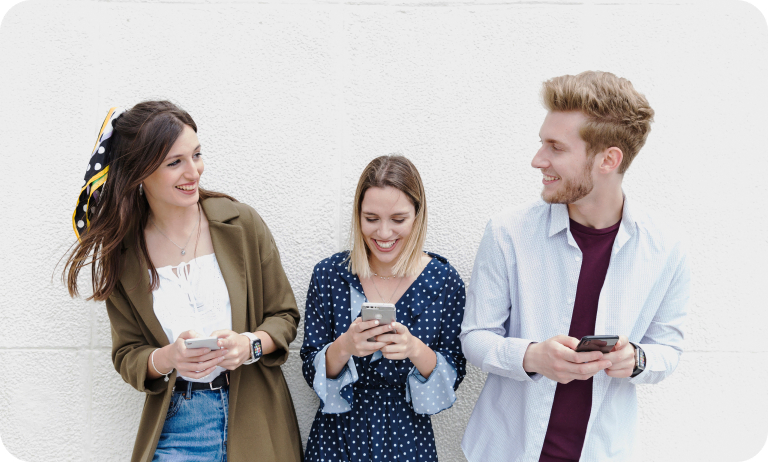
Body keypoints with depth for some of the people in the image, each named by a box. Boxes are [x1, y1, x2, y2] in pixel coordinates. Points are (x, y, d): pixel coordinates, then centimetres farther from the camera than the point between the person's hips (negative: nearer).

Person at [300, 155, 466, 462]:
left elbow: (454, 375, -6)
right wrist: (344, 347, -26)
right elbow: (311, 372, -6)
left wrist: (415, 350, -25)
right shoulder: (328, 275, -9)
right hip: (337, 437, 0)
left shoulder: (444, 281, -9)